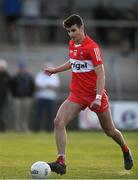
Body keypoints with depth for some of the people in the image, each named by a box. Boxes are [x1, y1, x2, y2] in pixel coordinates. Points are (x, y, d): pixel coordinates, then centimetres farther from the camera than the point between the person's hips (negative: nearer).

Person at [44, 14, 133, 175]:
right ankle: (61, 162, -21)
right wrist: (55, 70, 28)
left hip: (95, 94, -6)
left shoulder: (92, 47, -17)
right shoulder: (72, 44, 6)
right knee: (58, 122, -18)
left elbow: (100, 74, -20)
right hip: (77, 94, 6)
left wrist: (98, 97, -28)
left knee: (110, 130, 10)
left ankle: (126, 151, 41)